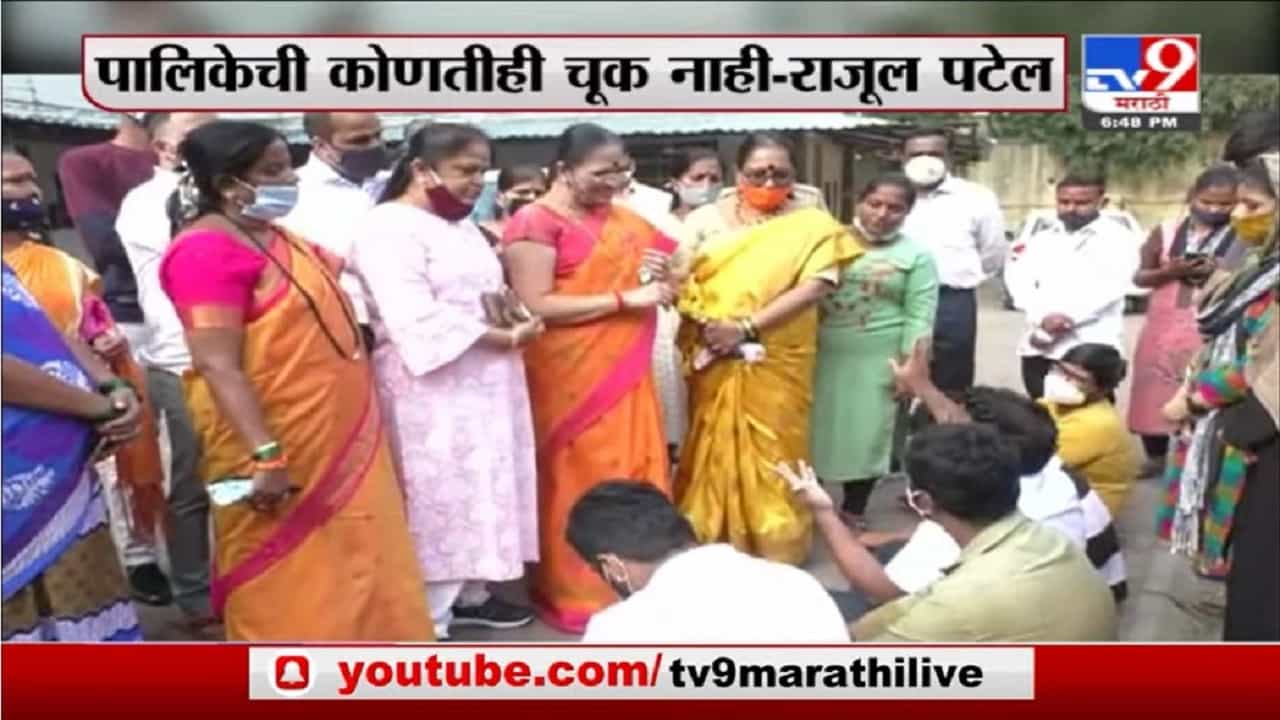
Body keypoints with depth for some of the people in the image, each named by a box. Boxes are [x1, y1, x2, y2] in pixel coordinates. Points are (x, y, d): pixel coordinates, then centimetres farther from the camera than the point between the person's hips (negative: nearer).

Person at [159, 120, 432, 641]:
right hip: (276, 447, -9)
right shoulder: (207, 250, -17)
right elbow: (218, 366, -24)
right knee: (284, 587, 5)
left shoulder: (275, 237, 10)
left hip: (332, 436, 9)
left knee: (343, 572, 19)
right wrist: (266, 456, -29)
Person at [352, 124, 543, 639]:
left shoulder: (461, 225, 16)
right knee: (437, 497, -3)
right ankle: (426, 620, 8)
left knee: (480, 488, 14)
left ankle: (470, 594, 28)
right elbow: (416, 319, -23)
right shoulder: (389, 229, -14)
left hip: (481, 386, 9)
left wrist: (518, 321, 1)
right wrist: (500, 337, -18)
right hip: (432, 387, -9)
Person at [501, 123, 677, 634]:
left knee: (635, 476, 10)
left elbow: (650, 274, 26)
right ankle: (574, 593, 18)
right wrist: (625, 299, -19)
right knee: (578, 483, 3)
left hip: (625, 374, 7)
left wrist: (659, 277, 1)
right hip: (571, 379, -7)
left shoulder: (622, 219, 12)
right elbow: (536, 306, -18)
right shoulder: (536, 222, -9)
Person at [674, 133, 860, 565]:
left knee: (773, 454, 3)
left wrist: (747, 327, -19)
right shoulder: (707, 218, 4)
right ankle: (710, 548, 23)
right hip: (713, 360, 2)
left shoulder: (812, 223, 0)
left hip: (778, 363, -1)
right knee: (713, 451, 9)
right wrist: (706, 324, -19)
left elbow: (816, 286, -12)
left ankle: (775, 552, 18)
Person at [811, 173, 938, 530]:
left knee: (865, 435, 6)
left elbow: (919, 317, -3)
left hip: (877, 361, -1)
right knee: (818, 428, 6)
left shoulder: (916, 256, 1)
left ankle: (852, 512, 23)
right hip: (823, 356, 2)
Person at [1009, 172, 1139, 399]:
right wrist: (1043, 318, -12)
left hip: (1092, 348, -4)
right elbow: (1020, 281, 5)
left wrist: (1069, 317, -18)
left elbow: (1111, 286, -9)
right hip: (1039, 346, 5)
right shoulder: (1043, 240, 17)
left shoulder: (1116, 238, 4)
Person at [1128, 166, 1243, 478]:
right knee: (1155, 394, 9)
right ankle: (1156, 458, 25)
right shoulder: (1166, 231, 4)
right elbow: (1140, 276, 6)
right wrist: (1171, 272, -13)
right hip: (1164, 328, 3)